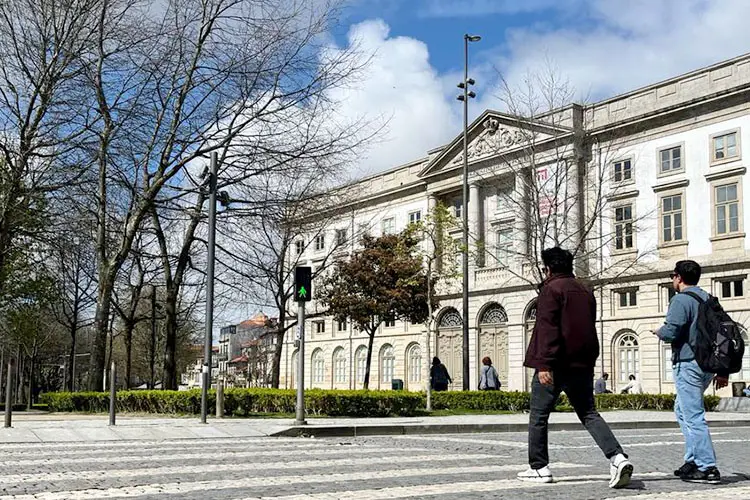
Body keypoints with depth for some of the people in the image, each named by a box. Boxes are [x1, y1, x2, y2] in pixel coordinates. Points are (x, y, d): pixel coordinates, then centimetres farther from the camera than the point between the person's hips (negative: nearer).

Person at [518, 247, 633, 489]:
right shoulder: (585, 291, 16)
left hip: (556, 365, -7)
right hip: (582, 365, 7)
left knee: (538, 415, 7)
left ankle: (539, 468, 10)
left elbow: (547, 327, -17)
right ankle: (617, 457, -10)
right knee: (588, 414, 8)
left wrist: (544, 364, -21)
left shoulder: (551, 289, -7)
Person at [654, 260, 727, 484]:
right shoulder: (708, 299, 15)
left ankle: (707, 468, -7)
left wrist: (659, 331, 4)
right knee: (682, 409, 21)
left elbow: (670, 333, -20)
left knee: (693, 416, -6)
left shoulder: (681, 300, -11)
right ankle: (693, 459, 19)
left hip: (688, 363, -9)